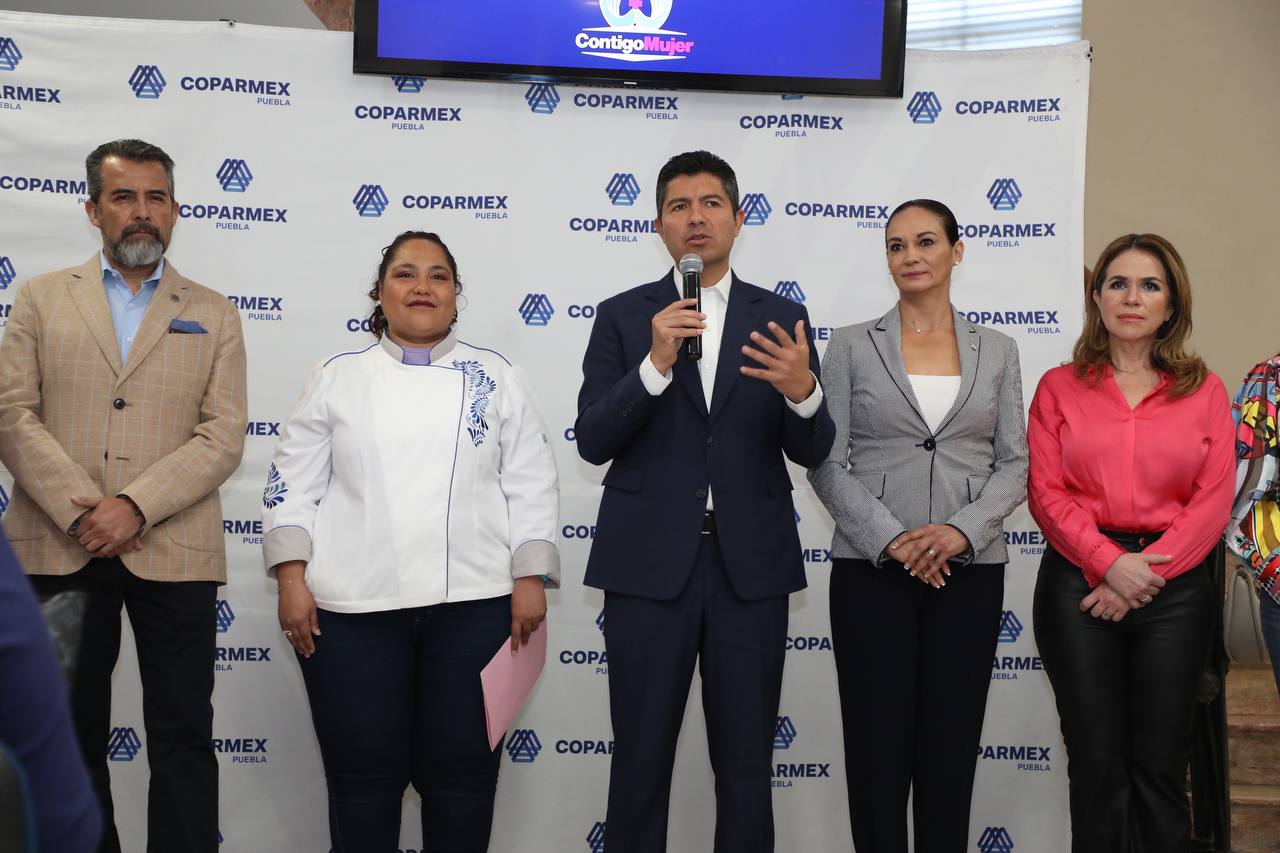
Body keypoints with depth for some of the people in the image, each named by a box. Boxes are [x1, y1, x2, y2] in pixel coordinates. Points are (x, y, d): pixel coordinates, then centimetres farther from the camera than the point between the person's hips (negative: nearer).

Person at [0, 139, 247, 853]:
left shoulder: (213, 315, 10)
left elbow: (222, 439, 0)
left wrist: (134, 506, -14)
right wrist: (81, 512, -13)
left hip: (173, 551, -1)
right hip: (60, 549, 1)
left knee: (183, 734, 1)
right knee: (71, 734, 9)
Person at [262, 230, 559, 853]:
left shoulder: (497, 378, 9)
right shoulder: (337, 378, 9)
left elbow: (532, 486, 5)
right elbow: (292, 485, 6)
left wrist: (530, 580, -4)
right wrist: (292, 579, -4)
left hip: (472, 604, 0)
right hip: (352, 609, 0)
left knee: (461, 774, 5)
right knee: (363, 776, 6)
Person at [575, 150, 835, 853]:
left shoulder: (781, 319, 6)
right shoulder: (622, 317, 3)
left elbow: (811, 451, 1)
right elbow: (592, 442, -6)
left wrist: (803, 391, -20)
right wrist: (656, 364, -21)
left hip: (751, 565, 1)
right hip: (649, 565, -1)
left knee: (746, 761, 9)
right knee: (640, 759, 7)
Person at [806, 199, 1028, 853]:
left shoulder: (996, 352, 9)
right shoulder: (852, 346, 3)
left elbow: (1014, 463, 5)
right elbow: (826, 462, -3)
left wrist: (962, 530, -13)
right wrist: (889, 540, -14)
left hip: (968, 570, 2)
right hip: (871, 568, -1)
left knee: (951, 744, 6)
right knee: (877, 746, 1)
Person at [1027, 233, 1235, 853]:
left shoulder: (1204, 391, 7)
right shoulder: (1059, 388, 6)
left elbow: (1214, 499, -1)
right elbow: (1046, 493, -2)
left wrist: (1147, 571, -12)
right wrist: (1108, 563, -16)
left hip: (1174, 588, 1)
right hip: (1079, 583, 0)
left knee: (1160, 767, 6)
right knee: (1097, 762, 5)